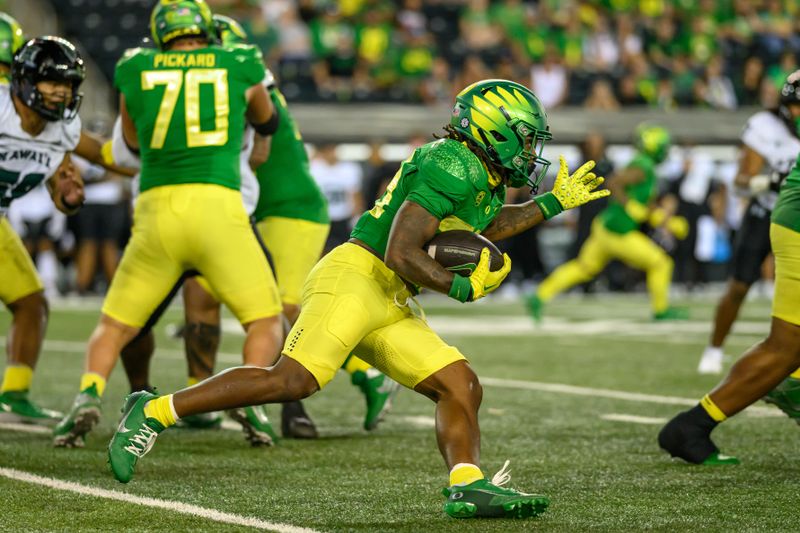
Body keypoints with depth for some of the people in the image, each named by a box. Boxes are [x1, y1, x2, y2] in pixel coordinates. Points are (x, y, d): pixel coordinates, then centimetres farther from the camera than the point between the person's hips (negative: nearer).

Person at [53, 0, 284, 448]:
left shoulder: (134, 70, 15)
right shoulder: (241, 64, 13)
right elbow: (266, 123, 34)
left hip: (157, 211, 1)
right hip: (218, 209, -1)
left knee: (115, 326, 16)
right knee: (267, 322, 13)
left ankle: (88, 398, -10)